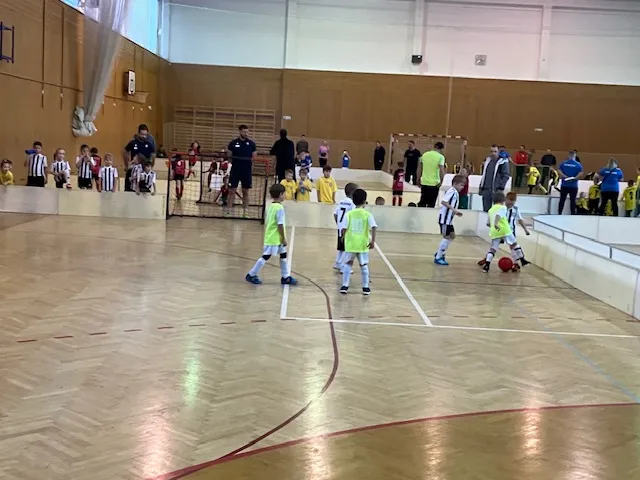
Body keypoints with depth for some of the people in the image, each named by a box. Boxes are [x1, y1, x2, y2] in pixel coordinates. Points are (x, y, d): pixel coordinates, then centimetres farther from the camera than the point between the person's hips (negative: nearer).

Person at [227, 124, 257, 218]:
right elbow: (229, 156, 7)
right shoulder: (233, 143, 2)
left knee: (245, 191, 6)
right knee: (232, 190, 1)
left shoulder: (251, 143, 3)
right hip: (235, 170, 0)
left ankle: (245, 211, 13)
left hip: (247, 171, 1)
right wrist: (227, 155, -8)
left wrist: (253, 159, -9)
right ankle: (228, 210, 5)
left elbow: (254, 157, 5)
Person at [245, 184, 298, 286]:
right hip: (274, 238, -9)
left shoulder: (270, 206, 7)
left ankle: (285, 277, 20)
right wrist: (284, 238, -14)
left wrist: (266, 235, 20)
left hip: (270, 237, 9)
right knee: (266, 256, -1)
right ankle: (251, 275, 8)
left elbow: (266, 222, 13)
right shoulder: (280, 208, -19)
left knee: (283, 255, 15)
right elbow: (280, 225, -21)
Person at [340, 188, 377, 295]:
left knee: (348, 264, 11)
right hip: (363, 245, 0)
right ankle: (365, 287, 14)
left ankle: (345, 286, 6)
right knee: (364, 266, 12)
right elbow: (373, 227, -16)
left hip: (350, 244, 0)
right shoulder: (368, 215, -4)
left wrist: (344, 238, 13)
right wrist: (373, 241, -14)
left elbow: (344, 229, -4)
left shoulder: (349, 214, -2)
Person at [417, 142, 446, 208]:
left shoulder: (425, 155, 5)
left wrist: (418, 179, 17)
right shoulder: (441, 157, -9)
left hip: (424, 182, 4)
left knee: (422, 202, 15)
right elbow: (442, 170, -17)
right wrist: (441, 181, -6)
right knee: (431, 204, 4)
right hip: (434, 183, -4)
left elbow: (419, 168, 9)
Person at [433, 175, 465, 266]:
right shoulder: (452, 191, -16)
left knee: (452, 236, 17)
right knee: (446, 237, -3)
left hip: (449, 219, 10)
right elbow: (443, 201, -28)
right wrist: (453, 209, -30)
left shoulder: (456, 193, 13)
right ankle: (438, 258, 6)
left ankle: (439, 253, 25)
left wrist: (456, 212, 6)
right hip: (444, 219, -10)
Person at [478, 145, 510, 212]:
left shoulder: (503, 162, -4)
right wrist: (481, 187, 17)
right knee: (485, 209, 7)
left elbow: (506, 176, -8)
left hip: (496, 190, -6)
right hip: (486, 189, 6)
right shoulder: (487, 160, 15)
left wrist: (501, 188, -15)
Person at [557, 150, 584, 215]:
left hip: (564, 185, 2)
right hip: (573, 186, -2)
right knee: (572, 200, 3)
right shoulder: (578, 164, -4)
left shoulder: (563, 163, 2)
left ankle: (559, 213, 7)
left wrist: (565, 176, -8)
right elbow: (580, 173, -13)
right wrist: (574, 178, -7)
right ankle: (572, 214, 5)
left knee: (562, 200, 6)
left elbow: (559, 171, -6)